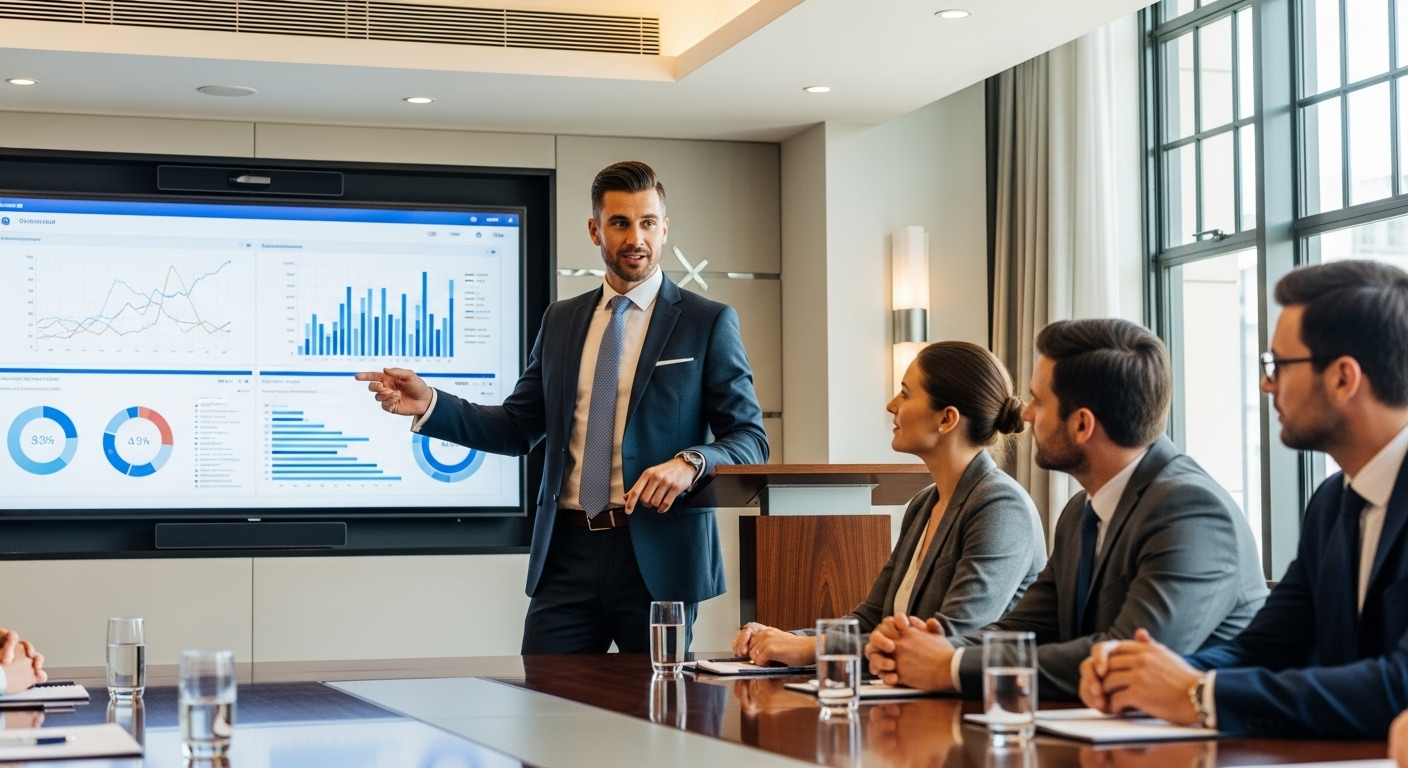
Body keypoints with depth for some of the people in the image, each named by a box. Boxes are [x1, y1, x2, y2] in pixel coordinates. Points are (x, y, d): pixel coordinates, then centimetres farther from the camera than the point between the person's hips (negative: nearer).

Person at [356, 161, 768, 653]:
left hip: (657, 556, -3)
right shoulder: (561, 320, 14)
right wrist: (429, 404, 0)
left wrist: (690, 462, -22)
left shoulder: (708, 322, 1)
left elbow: (750, 439, -1)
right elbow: (517, 428, 14)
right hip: (569, 553, 3)